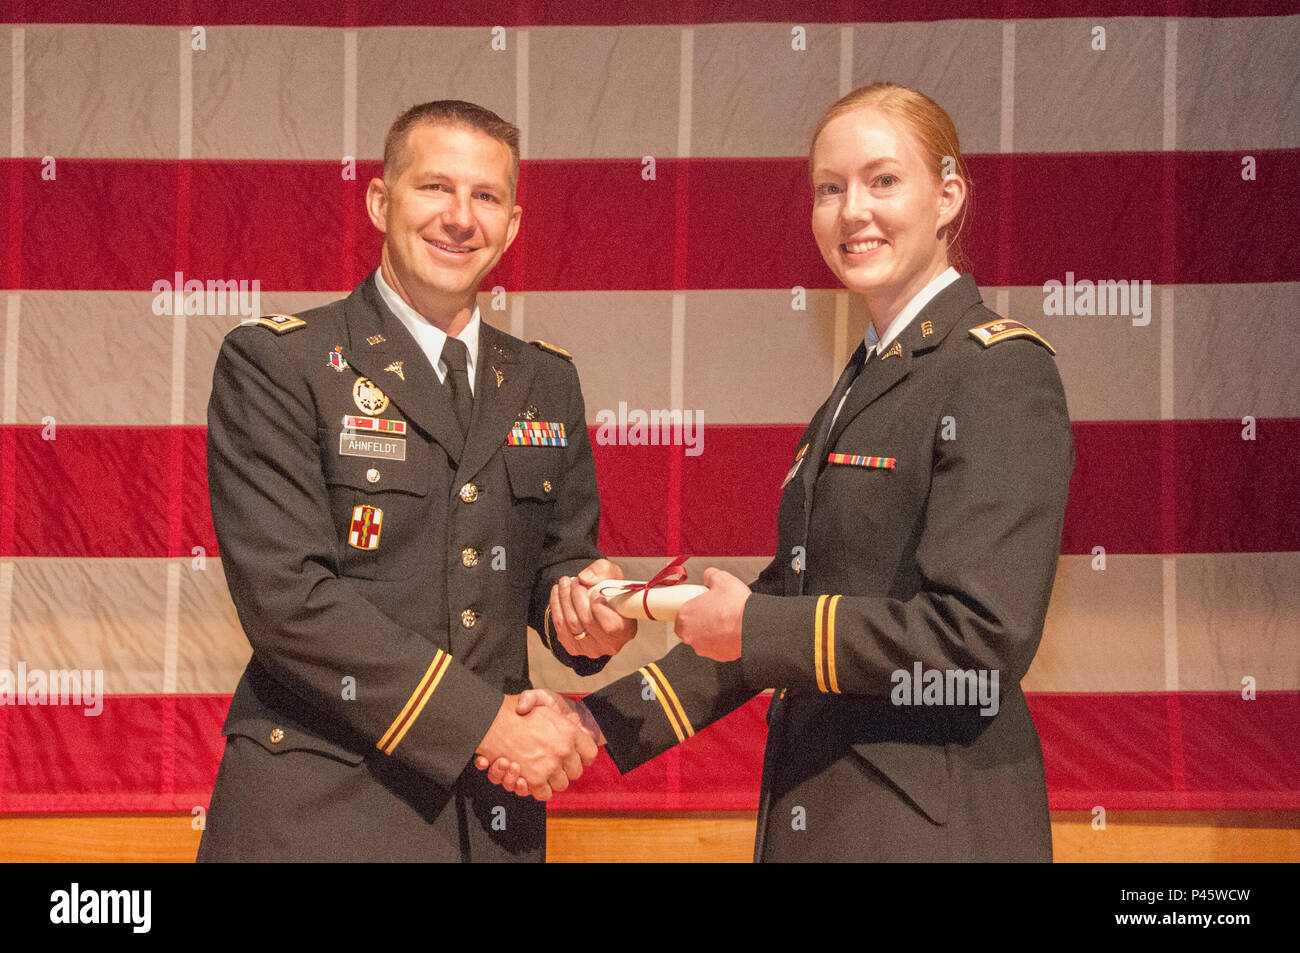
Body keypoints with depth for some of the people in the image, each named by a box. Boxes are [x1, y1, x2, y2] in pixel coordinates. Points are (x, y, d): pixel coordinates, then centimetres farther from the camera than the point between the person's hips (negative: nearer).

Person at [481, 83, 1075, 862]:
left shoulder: (1001, 372, -12)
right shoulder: (863, 383, 15)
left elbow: (984, 631, -22)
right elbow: (792, 601, 14)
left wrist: (751, 625, -14)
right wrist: (607, 722, 7)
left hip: (933, 826, -8)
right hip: (820, 810, 8)